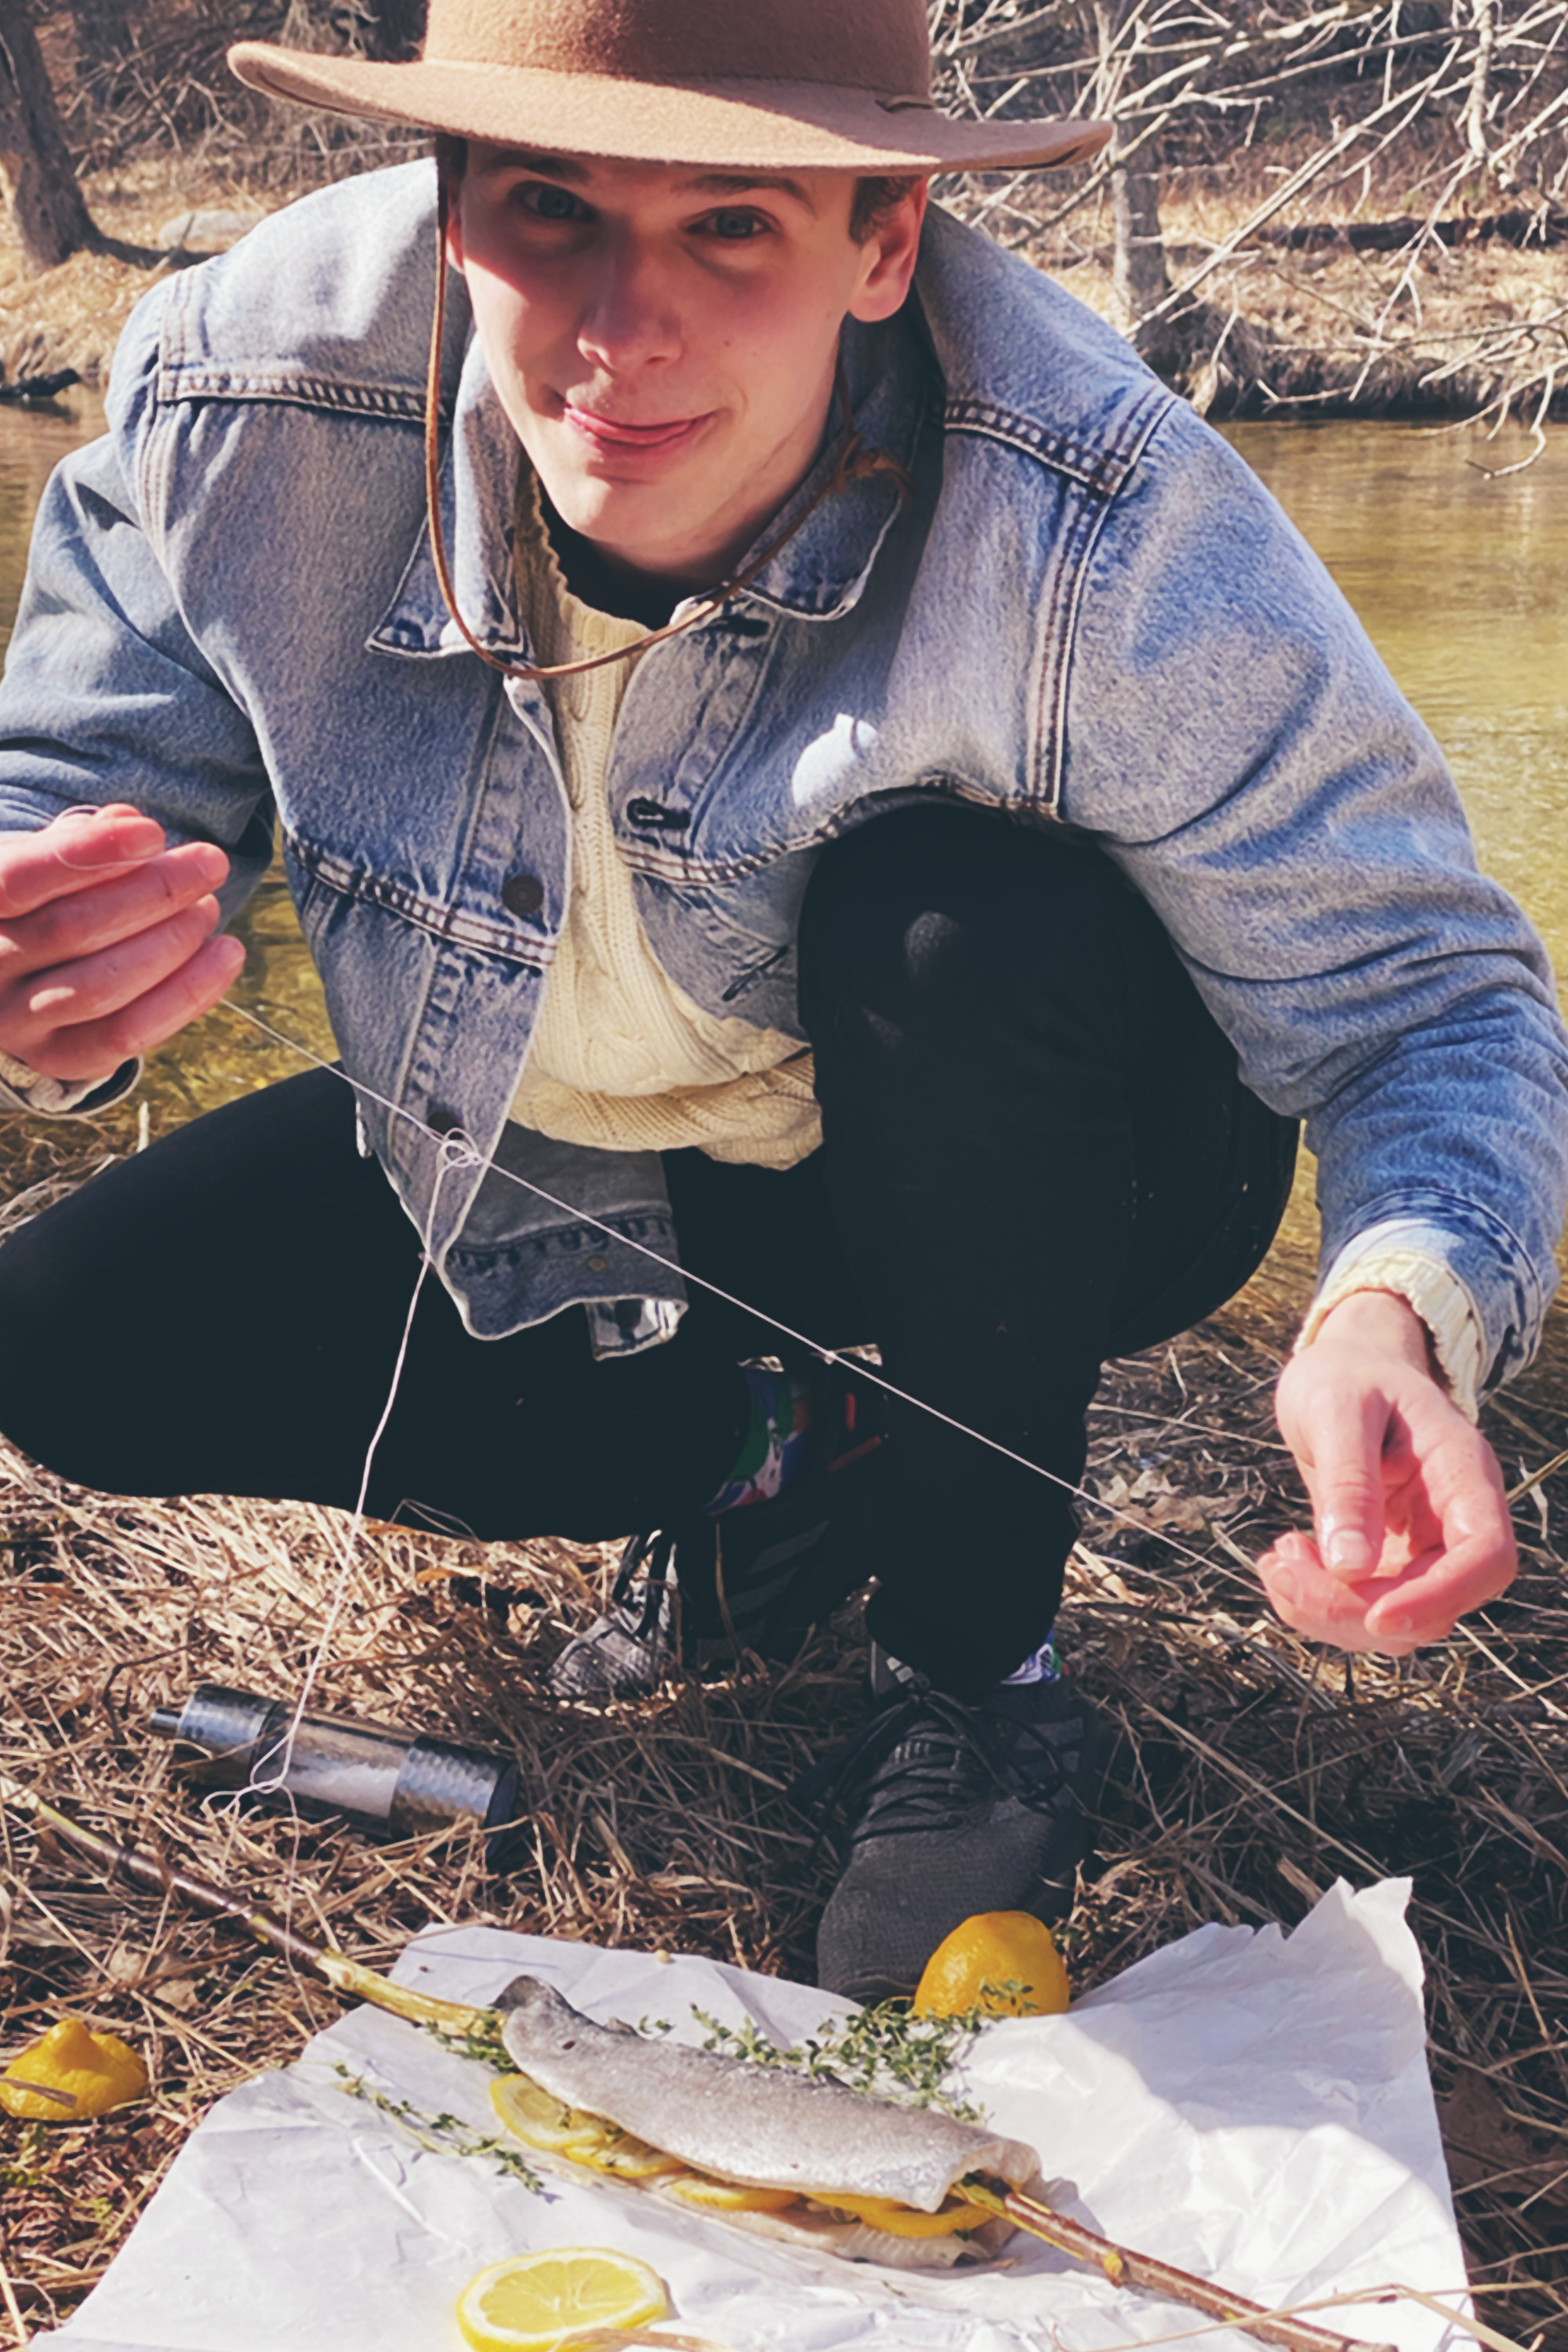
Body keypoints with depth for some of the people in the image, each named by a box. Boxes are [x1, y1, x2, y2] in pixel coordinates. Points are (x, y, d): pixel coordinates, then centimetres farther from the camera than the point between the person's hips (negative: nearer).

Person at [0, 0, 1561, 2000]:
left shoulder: (1107, 536, -33)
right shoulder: (242, 403, -24)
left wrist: (1400, 1307, -51)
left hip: (993, 1190, -3)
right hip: (535, 1170, 4)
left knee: (969, 920, -36)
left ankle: (976, 1669, -13)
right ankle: (765, 1463, 6)